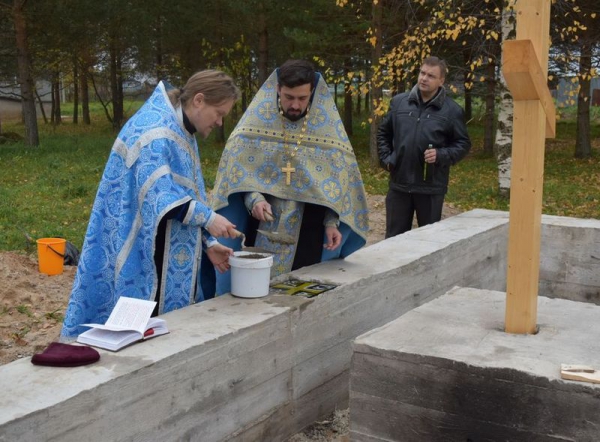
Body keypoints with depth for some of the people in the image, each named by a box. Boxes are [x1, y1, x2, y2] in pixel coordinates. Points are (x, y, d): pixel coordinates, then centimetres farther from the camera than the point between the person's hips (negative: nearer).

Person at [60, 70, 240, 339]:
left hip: (170, 255, 10)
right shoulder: (156, 129, -16)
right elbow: (157, 193, -25)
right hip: (143, 253, -10)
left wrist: (207, 244, 8)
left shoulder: (181, 130, 14)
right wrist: (207, 217, -26)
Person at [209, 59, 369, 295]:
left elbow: (338, 179, 2)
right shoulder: (256, 119, -1)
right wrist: (253, 199, -17)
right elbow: (237, 168, 0)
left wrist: (332, 222, -9)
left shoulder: (328, 126, -1)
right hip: (262, 230, 0)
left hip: (307, 231, 0)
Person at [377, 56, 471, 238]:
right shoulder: (399, 102, 6)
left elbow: (463, 144, 2)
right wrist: (385, 158, 6)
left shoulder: (452, 110, -3)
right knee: (394, 237, 10)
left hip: (431, 187, -2)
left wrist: (441, 155, -15)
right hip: (399, 183, 3)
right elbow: (383, 133, 18)